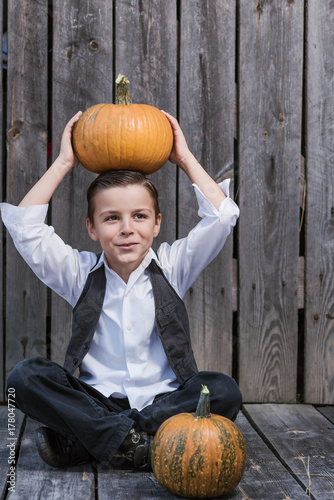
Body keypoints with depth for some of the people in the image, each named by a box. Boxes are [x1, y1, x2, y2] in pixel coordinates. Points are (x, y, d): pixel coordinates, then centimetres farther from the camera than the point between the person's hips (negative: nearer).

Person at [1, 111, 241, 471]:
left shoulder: (171, 267, 3)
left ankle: (82, 441, -24)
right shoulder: (80, 273, 3)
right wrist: (64, 163, -3)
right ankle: (137, 443, -25)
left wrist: (184, 158, -1)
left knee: (224, 391, -29)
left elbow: (222, 216, -7)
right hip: (97, 402, 0)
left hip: (165, 400, 1)